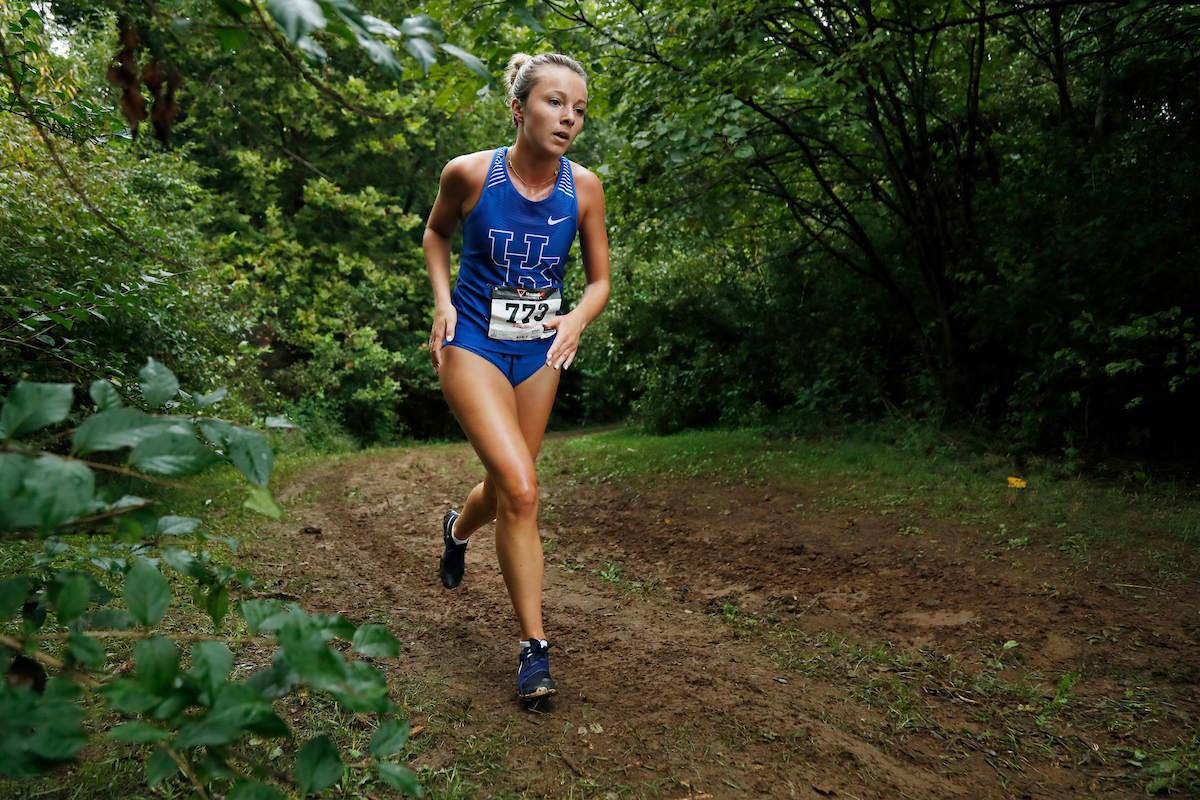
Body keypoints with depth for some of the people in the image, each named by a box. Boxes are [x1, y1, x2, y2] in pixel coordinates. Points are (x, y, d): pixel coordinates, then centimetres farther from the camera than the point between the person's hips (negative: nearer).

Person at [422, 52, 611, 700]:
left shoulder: (584, 188, -7)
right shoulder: (470, 173, -13)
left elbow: (600, 280, 2)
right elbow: (436, 232, 8)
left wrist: (577, 319, -19)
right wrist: (442, 302, -6)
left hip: (538, 353, 4)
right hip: (473, 344, -4)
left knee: (507, 489, 15)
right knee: (521, 490, -18)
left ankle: (458, 529, 53)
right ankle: (535, 647, -3)